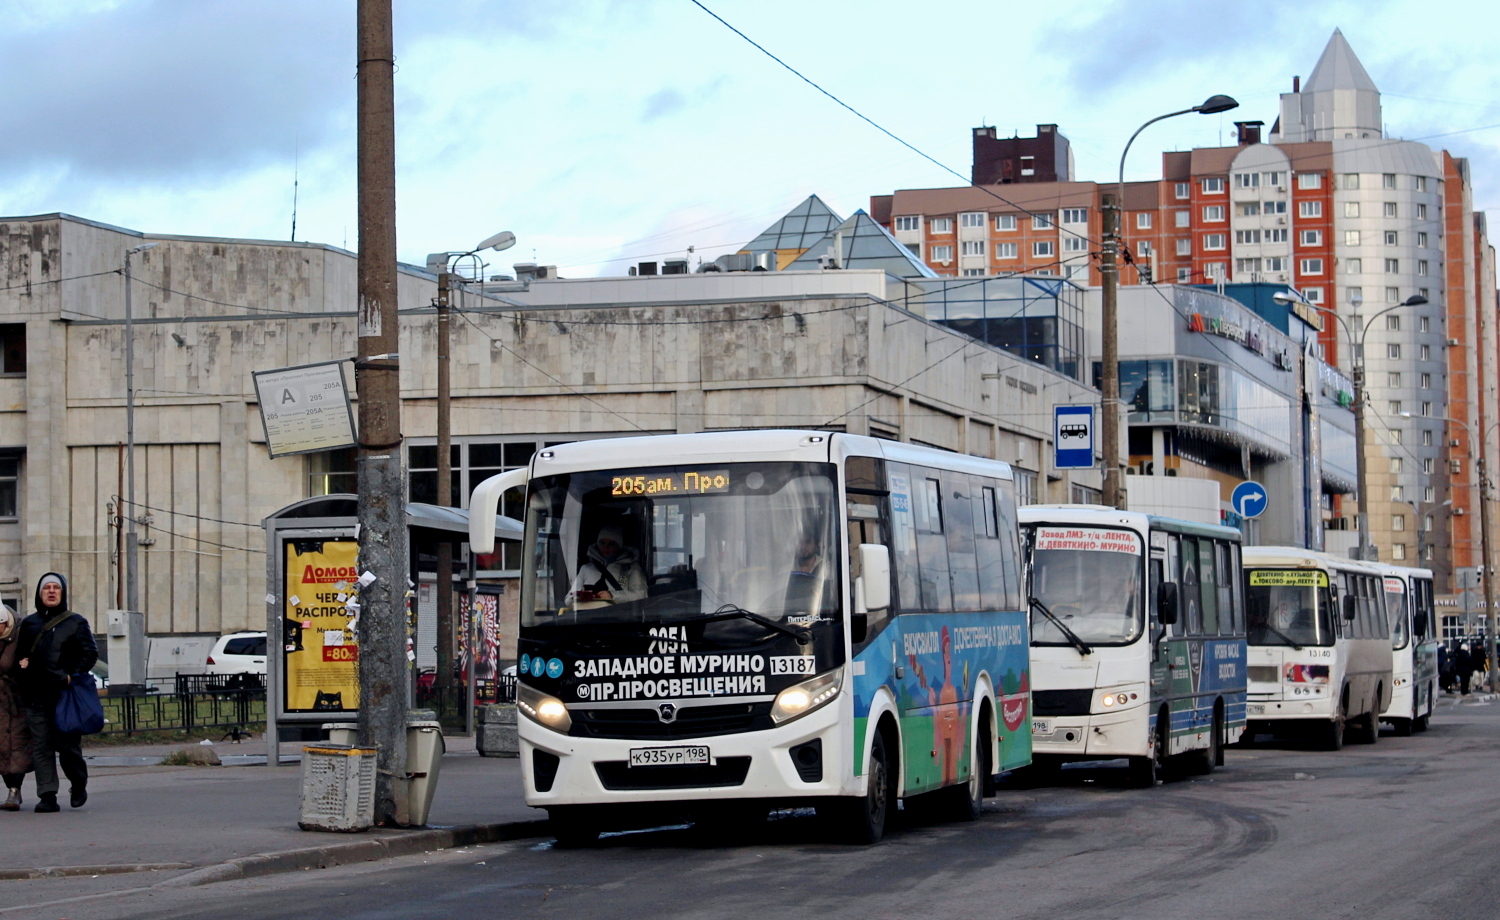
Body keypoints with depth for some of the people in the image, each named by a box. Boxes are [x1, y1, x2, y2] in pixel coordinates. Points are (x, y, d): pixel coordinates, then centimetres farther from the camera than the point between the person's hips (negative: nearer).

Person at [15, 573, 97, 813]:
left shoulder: (76, 623, 7)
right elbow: (20, 653, 24)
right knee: (41, 747, -2)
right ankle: (47, 795, -1)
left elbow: (90, 653, 2)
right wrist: (22, 665, 2)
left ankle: (78, 785, 20)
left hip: (65, 693, -3)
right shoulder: (29, 624, 17)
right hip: (36, 695, 3)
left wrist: (73, 676, -10)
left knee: (68, 745, -3)